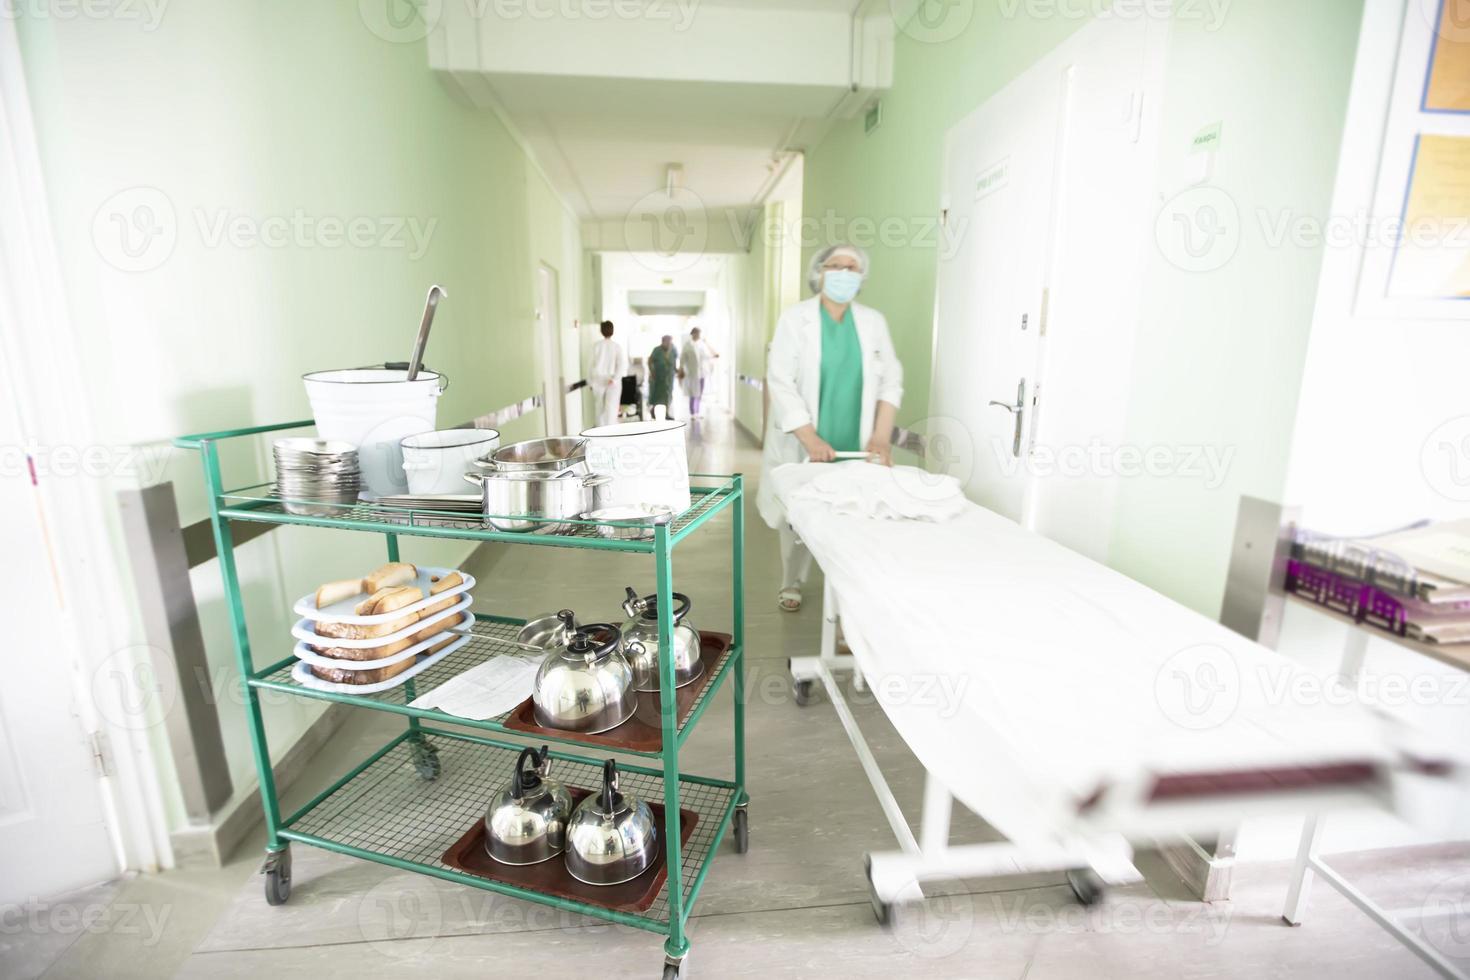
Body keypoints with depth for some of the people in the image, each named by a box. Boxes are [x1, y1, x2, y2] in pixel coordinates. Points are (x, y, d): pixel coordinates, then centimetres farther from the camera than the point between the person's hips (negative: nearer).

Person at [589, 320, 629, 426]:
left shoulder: (596, 346, -4)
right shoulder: (617, 346, -7)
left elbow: (591, 364, -1)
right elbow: (623, 364, -19)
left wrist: (591, 381, 7)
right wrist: (615, 379, -19)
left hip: (598, 381, 2)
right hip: (613, 383, -2)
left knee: (600, 408, 15)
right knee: (611, 409, 2)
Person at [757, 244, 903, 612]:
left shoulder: (873, 321, 7)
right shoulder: (795, 318, -4)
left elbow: (891, 378, 6)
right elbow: (780, 382, -12)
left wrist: (881, 434, -8)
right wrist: (811, 438, -20)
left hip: (854, 444, 2)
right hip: (803, 444, -2)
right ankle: (791, 583, 28)